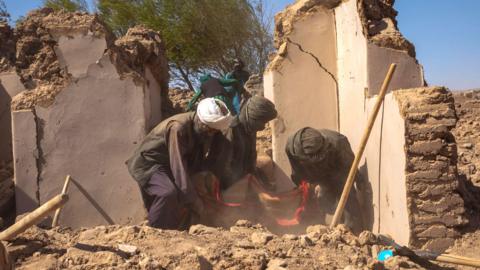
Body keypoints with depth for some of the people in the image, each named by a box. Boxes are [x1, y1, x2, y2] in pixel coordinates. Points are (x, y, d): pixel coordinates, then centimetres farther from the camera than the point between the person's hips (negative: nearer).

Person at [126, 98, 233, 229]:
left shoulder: (203, 131, -5)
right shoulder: (178, 128, -31)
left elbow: (197, 160, 5)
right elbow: (179, 166, -33)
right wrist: (195, 202, -31)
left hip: (166, 165, 9)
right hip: (148, 163, -9)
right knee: (169, 193, -31)